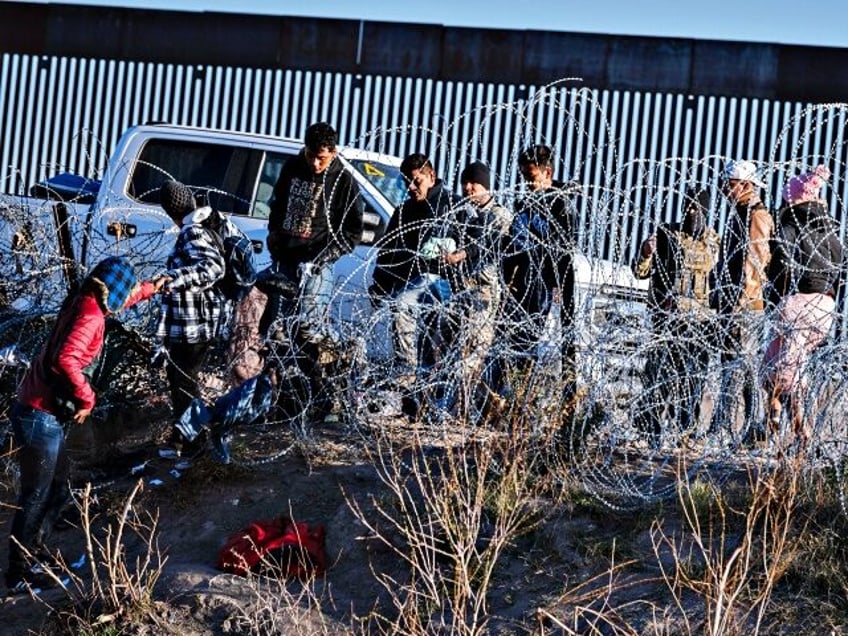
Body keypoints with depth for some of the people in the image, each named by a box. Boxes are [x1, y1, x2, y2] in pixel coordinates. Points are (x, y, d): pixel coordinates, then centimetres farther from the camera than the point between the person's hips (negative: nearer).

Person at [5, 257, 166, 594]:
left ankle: (34, 550, 33)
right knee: (36, 496, 0)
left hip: (42, 413, 10)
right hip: (41, 417, -10)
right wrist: (86, 399, -22)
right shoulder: (90, 317, -18)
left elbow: (115, 299, 36)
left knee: (58, 489, 21)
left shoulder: (83, 303, 11)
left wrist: (149, 289, 47)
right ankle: (20, 572, 9)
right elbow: (64, 360, -34)